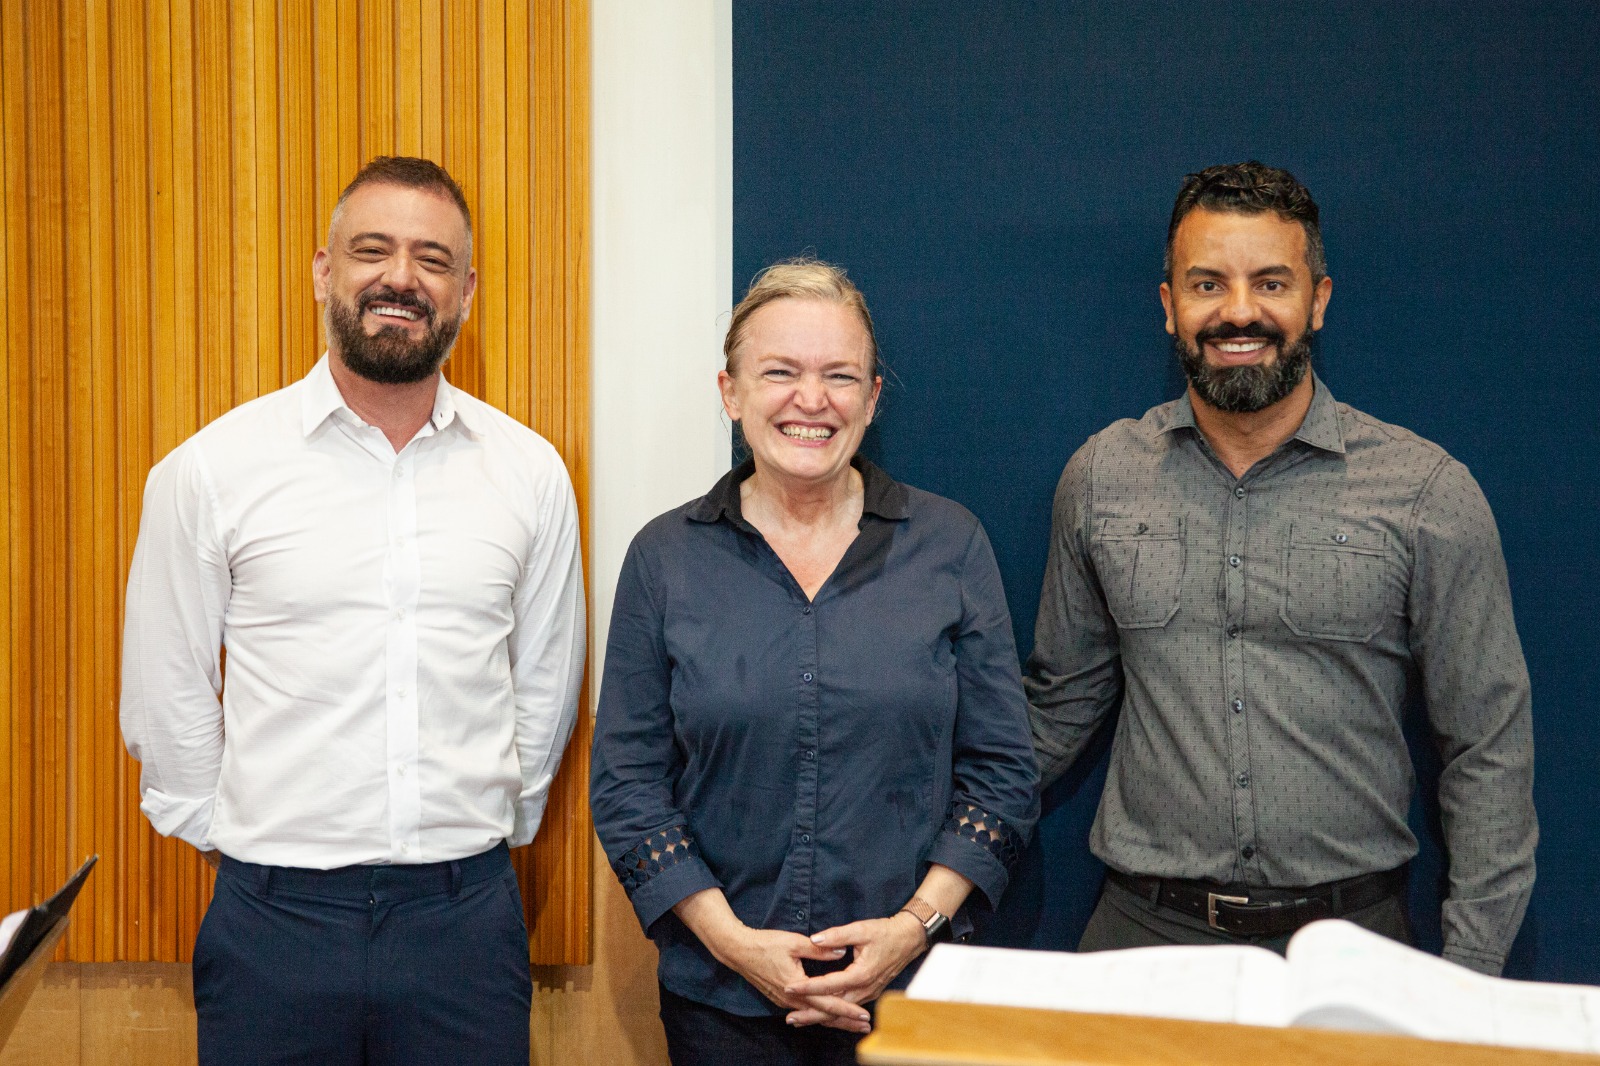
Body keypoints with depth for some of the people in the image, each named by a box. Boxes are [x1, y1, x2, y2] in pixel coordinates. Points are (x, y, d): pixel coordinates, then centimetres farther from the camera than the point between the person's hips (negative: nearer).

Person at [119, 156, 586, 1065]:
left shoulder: (531, 471, 1)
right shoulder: (211, 470, -4)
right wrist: (236, 834, 9)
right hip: (275, 918, -1)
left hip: (466, 913, 1)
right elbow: (167, 698, 4)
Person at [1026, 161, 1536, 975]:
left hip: (1350, 935, -1)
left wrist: (1471, 975, -4)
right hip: (1145, 928, 2)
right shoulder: (1101, 475, 2)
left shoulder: (1427, 492, -5)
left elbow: (1488, 750, -1)